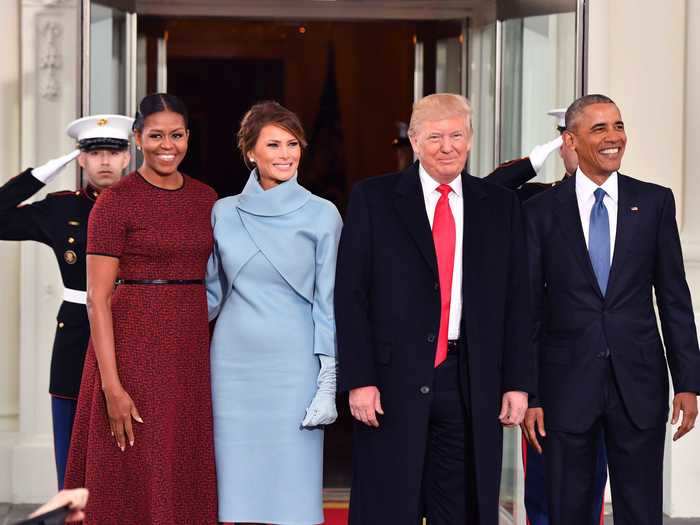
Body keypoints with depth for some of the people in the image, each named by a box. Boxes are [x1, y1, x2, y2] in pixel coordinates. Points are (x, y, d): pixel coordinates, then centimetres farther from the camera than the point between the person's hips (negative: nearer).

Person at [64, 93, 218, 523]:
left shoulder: (205, 198, 10)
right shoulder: (115, 202, -7)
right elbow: (97, 299, -10)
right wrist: (112, 386, -17)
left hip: (193, 350, 5)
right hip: (135, 345, -5)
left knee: (187, 482, 10)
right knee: (136, 486, 0)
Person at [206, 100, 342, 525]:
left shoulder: (322, 215, 0)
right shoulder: (224, 213, 7)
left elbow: (327, 302, -1)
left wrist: (328, 383, -5)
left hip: (294, 364, -2)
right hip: (235, 362, 2)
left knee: (293, 489, -2)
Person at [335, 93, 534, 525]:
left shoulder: (501, 205, 10)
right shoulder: (373, 199, 2)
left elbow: (517, 301, 8)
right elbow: (350, 295, -2)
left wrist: (518, 382, 2)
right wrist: (359, 379, -9)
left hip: (472, 386, 2)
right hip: (394, 381, -2)